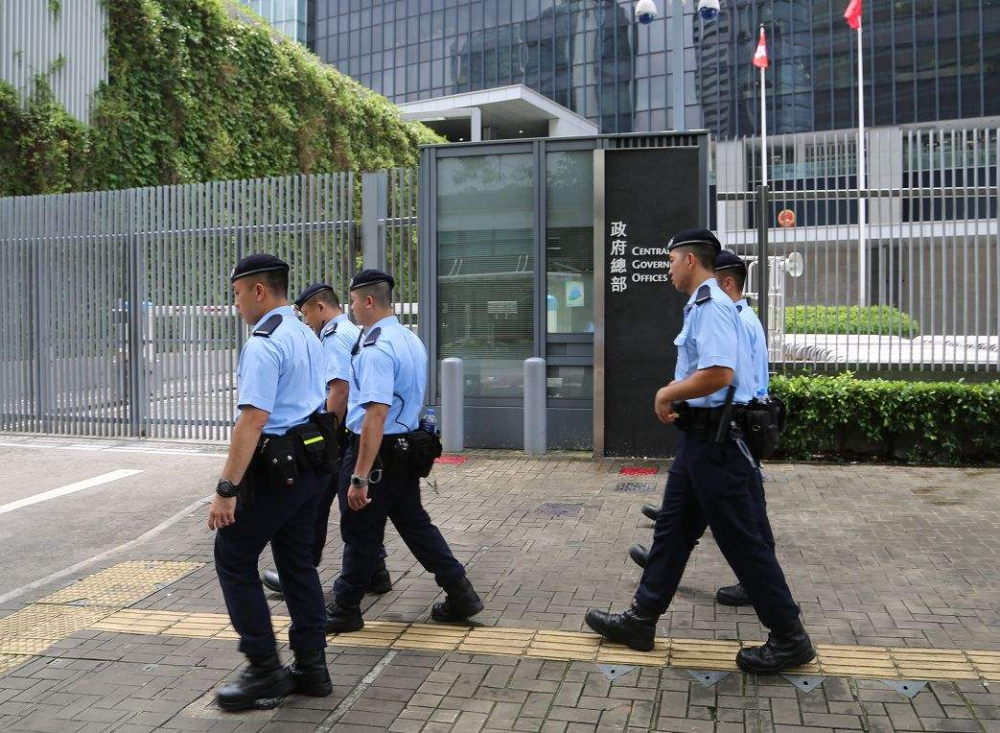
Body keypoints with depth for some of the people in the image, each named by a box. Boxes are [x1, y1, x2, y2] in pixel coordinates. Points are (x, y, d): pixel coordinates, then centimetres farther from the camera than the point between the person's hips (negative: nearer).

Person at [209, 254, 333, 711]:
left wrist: (227, 489, -24)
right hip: (310, 465, 9)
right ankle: (311, 668, 21)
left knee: (234, 560, 3)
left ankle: (265, 672, 7)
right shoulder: (308, 337, 14)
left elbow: (253, 419, -25)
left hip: (273, 468, -9)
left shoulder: (263, 344, -17)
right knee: (298, 561, 15)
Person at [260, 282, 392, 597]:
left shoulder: (335, 338, -14)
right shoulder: (355, 333, 16)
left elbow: (339, 391, -23)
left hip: (339, 433, -9)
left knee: (315, 504, 2)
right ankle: (373, 572, 16)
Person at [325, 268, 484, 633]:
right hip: (408, 448, 9)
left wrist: (359, 477, -28)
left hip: (378, 451, -9)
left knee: (361, 531, 6)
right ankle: (459, 595, 21)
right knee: (414, 522, 18)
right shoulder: (411, 339, 9)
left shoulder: (375, 349, -22)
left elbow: (376, 415, -29)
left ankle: (345, 610, 23)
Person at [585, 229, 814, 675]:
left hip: (715, 439, -11)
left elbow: (718, 374, -29)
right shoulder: (701, 306, 16)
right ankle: (641, 620, 26)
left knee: (739, 539, -2)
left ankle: (789, 638, 12)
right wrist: (674, 396, 8)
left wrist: (667, 394, -15)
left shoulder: (711, 305, -17)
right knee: (672, 528, 15)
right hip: (700, 435, 11)